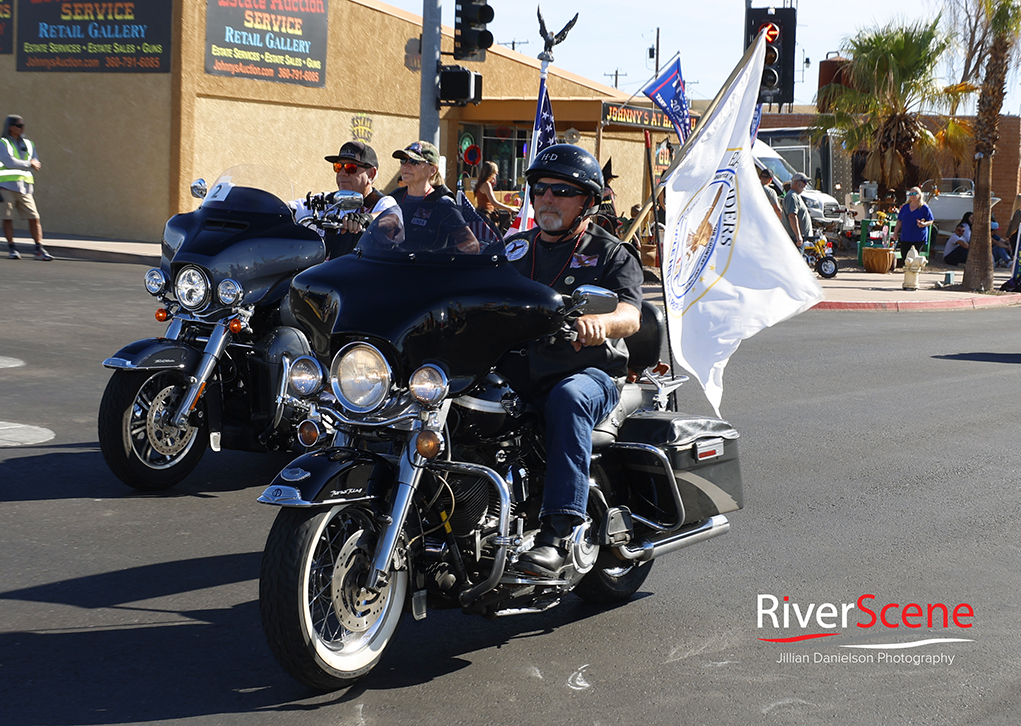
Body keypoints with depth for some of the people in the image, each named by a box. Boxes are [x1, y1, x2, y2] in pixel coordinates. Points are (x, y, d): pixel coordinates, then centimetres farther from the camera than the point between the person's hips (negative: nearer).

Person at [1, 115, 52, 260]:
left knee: (34, 218, -4)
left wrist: (18, 165, -10)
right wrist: (29, 164, -4)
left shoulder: (28, 144, 16)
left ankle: (39, 250, -2)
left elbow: (36, 164, 7)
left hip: (24, 188, 4)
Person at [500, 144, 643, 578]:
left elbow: (630, 318, -11)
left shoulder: (610, 254, 6)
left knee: (568, 397, -39)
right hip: (516, 370, 4)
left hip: (589, 371, -4)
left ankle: (557, 533, -45)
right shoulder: (514, 248, 21)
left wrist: (598, 322, -35)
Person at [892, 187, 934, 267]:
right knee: (904, 257, 1)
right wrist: (895, 233, 12)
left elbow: (930, 221, 1)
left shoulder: (924, 208, 0)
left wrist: (924, 224, -20)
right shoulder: (905, 207, 13)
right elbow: (899, 221, 18)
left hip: (919, 238, -4)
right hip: (905, 238, 4)